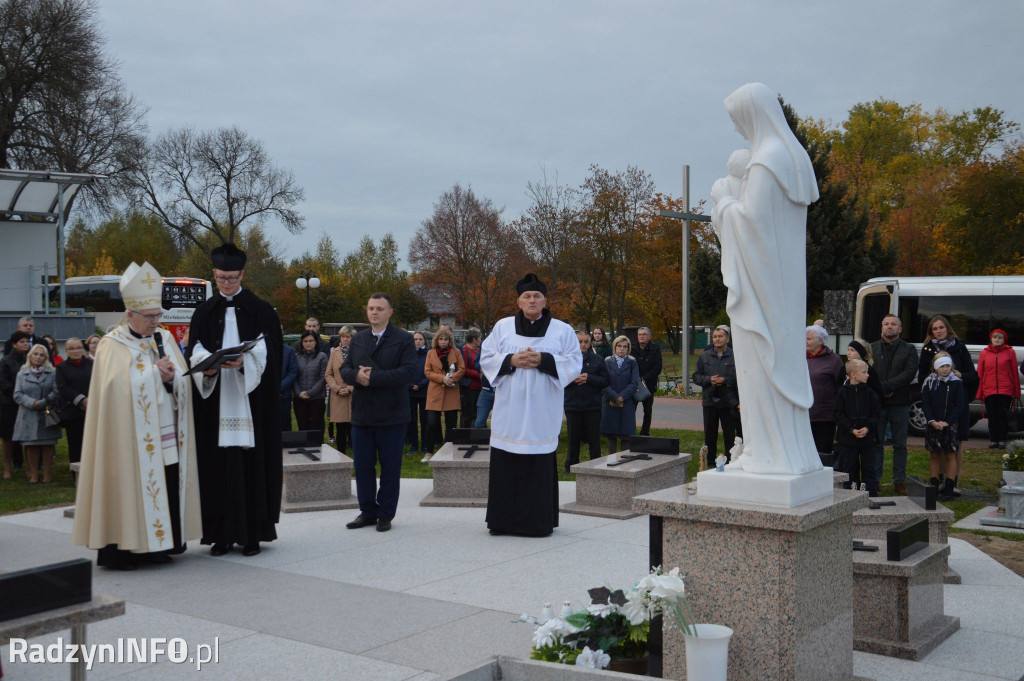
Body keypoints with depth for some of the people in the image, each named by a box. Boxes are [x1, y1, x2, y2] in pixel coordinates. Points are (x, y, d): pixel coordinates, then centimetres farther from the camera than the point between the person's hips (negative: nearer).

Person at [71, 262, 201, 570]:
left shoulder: (165, 339, 13)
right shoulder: (112, 346, -2)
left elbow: (184, 385, 10)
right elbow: (119, 388, -14)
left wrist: (171, 378, -11)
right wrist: (155, 371, -11)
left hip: (167, 437, 5)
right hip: (131, 439, -5)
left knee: (165, 487, 2)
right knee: (131, 487, -6)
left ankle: (156, 545, 11)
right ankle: (122, 549, 3)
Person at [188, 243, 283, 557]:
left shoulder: (261, 310, 6)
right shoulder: (204, 312, 14)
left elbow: (267, 349, -4)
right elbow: (195, 351, 5)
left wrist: (245, 359, -23)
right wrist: (207, 365, -17)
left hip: (250, 399, -2)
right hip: (215, 400, 2)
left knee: (252, 462, -3)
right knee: (218, 464, 0)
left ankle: (252, 532, 3)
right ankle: (223, 533, 5)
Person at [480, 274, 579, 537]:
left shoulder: (562, 330, 6)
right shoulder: (502, 327, 10)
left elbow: (574, 363, 1)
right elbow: (486, 358, 8)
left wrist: (543, 360, -13)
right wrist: (511, 360, -10)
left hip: (541, 411, -1)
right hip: (509, 411, 2)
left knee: (539, 466, -3)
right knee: (505, 466, 1)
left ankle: (538, 521, 6)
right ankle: (502, 520, 10)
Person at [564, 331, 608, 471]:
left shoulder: (597, 359, 6)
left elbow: (605, 381, 0)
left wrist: (589, 378, -13)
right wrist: (573, 379, -15)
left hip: (593, 407, 0)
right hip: (572, 406, 0)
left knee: (594, 439, 4)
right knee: (573, 439, 8)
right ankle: (571, 466, 19)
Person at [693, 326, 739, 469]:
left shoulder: (735, 357, -3)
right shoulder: (704, 356, 10)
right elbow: (696, 376, 8)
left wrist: (725, 380, -20)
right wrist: (709, 379, -9)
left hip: (729, 402, -3)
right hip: (709, 401, 3)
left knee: (729, 434, 4)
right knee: (710, 435, 9)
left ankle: (730, 462, 13)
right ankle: (710, 463, 18)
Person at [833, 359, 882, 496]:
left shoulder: (869, 392, 3)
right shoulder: (843, 392, -4)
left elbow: (876, 412, 4)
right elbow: (837, 414, -6)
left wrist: (868, 427, -11)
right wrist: (852, 429, -15)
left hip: (867, 437, 2)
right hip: (847, 438, -2)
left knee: (868, 466, 5)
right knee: (849, 467, 5)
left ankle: (871, 492, 13)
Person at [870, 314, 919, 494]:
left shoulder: (909, 349, 7)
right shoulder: (872, 348, 11)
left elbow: (910, 372, -7)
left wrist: (886, 386, -17)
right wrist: (878, 390, -14)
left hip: (899, 404, 0)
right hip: (876, 403, 1)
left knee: (900, 445, 5)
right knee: (876, 443, 3)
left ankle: (899, 481, 11)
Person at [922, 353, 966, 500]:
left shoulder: (956, 382, -1)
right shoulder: (929, 382, 2)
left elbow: (960, 404, -4)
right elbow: (925, 404, 0)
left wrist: (947, 422, -13)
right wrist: (932, 421, -13)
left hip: (950, 424, -1)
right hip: (933, 424, 1)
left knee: (950, 455, 1)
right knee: (934, 455, 7)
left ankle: (948, 489, 4)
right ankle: (934, 487, 13)